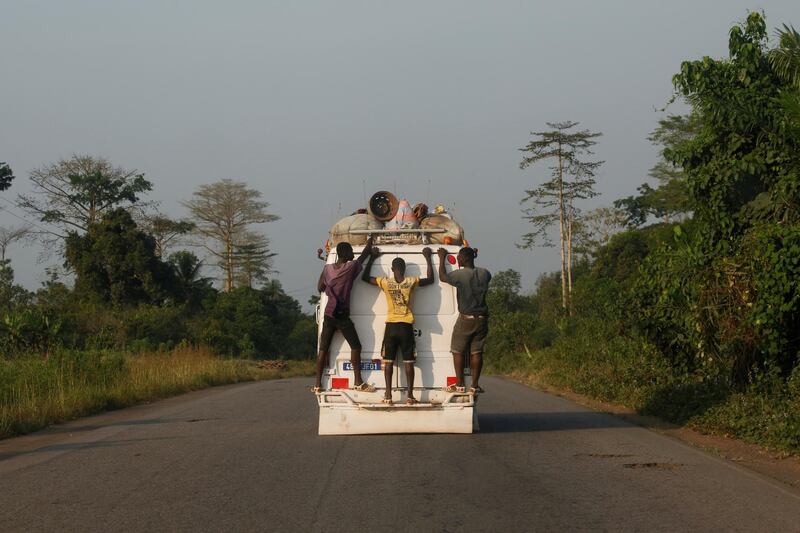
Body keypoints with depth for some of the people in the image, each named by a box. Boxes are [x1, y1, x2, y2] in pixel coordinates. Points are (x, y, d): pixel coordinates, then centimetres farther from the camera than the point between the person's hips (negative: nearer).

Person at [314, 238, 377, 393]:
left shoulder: (328, 268, 4)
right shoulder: (351, 267, -9)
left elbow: (320, 287, 14)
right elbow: (362, 257, 11)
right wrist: (369, 245, 29)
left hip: (329, 315, 5)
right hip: (342, 316, -5)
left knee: (323, 349, 6)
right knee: (355, 347, 3)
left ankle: (318, 384, 6)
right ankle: (358, 382, 1)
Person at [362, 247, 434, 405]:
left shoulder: (385, 283, -4)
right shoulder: (411, 282, -5)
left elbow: (365, 277, 9)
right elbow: (430, 279, 11)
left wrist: (372, 258, 16)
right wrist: (428, 258, 17)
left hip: (391, 326, 0)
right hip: (406, 326, 0)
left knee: (388, 361, 5)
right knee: (408, 362, 2)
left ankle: (388, 395, 0)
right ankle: (410, 395, -1)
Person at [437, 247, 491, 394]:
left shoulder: (460, 275, -13)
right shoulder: (484, 274, 2)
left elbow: (442, 276, 4)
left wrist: (442, 258, 16)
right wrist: (473, 257, 34)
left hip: (466, 319, -4)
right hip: (482, 319, 5)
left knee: (458, 351, 5)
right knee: (476, 352, 6)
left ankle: (459, 384, 4)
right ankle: (475, 385, 4)